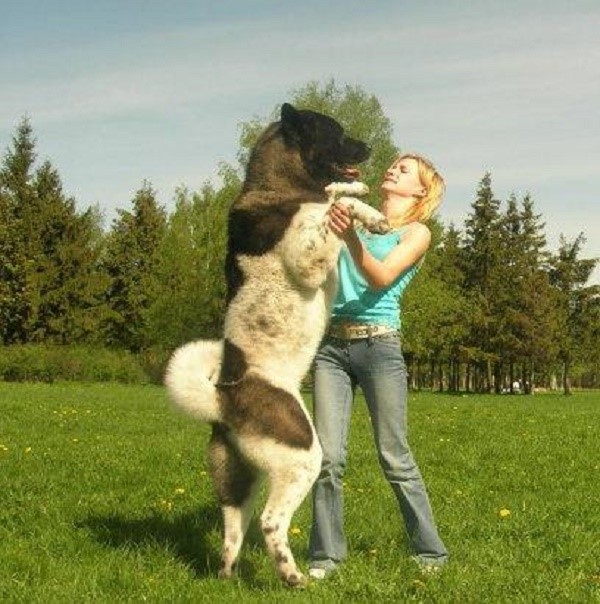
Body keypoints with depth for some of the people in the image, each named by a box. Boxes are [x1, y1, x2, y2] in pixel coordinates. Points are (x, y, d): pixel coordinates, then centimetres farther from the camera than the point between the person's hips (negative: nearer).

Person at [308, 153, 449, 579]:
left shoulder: (417, 232, 4)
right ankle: (326, 554, 9)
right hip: (331, 344, 4)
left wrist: (350, 237, -27)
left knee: (395, 458, 0)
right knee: (329, 457, -1)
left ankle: (430, 551, 12)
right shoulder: (356, 217, 18)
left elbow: (381, 277, -12)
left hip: (379, 346, -3)